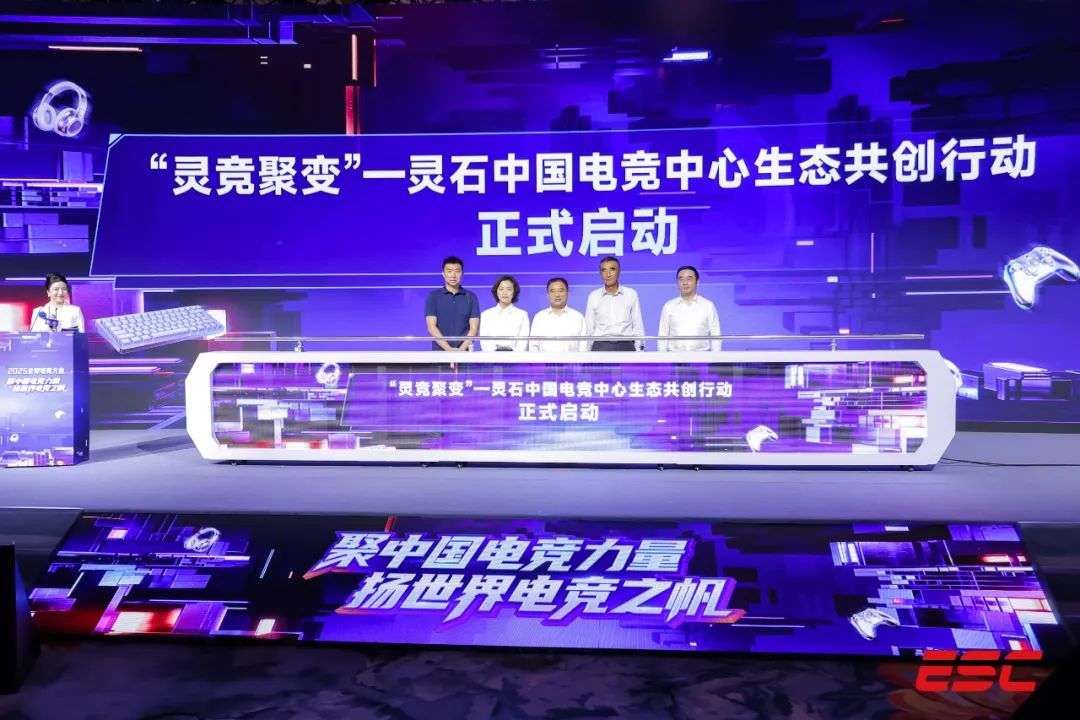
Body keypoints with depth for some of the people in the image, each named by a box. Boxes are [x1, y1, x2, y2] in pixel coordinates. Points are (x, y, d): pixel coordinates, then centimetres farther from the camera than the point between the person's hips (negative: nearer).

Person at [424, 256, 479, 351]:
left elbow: (474, 328, 2)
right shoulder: (433, 296, 6)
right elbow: (431, 326, -2)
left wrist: (461, 349, -13)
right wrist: (449, 349, -14)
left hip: (464, 353, 1)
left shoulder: (471, 297, 9)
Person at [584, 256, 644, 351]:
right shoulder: (593, 296, 4)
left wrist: (639, 350, 1)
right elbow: (589, 328, 8)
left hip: (625, 346, 0)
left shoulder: (631, 294, 3)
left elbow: (638, 325, 6)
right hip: (601, 347, 0)